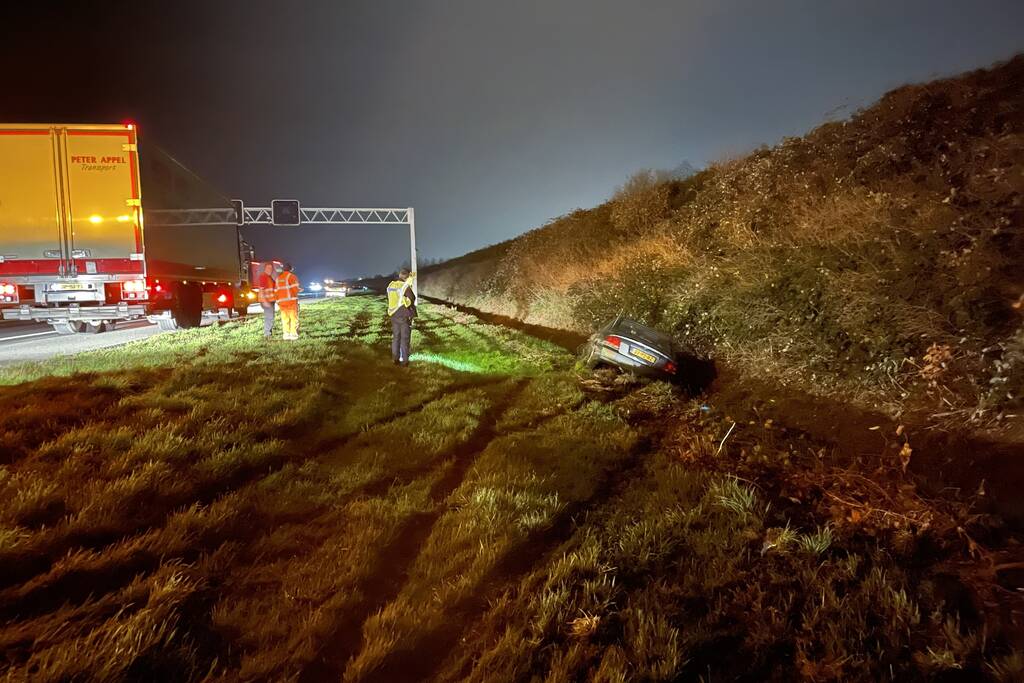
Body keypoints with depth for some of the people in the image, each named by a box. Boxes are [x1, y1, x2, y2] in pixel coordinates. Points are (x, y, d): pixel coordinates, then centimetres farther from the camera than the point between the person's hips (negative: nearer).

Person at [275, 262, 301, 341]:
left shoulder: (278, 278, 14)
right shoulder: (291, 276, -4)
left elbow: (276, 291, 13)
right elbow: (295, 288, -11)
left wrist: (278, 301, 20)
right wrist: (295, 296, 10)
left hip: (281, 301, 5)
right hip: (291, 300, -5)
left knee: (285, 319, 9)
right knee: (294, 318, -3)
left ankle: (286, 335, 7)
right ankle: (293, 335, -9)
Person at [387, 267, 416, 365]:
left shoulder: (390, 285, 1)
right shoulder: (406, 287, -17)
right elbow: (412, 299, -13)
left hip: (394, 315, 5)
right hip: (405, 316, -5)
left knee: (395, 337, 14)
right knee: (405, 338, 4)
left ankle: (395, 359, 18)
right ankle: (404, 360, 8)